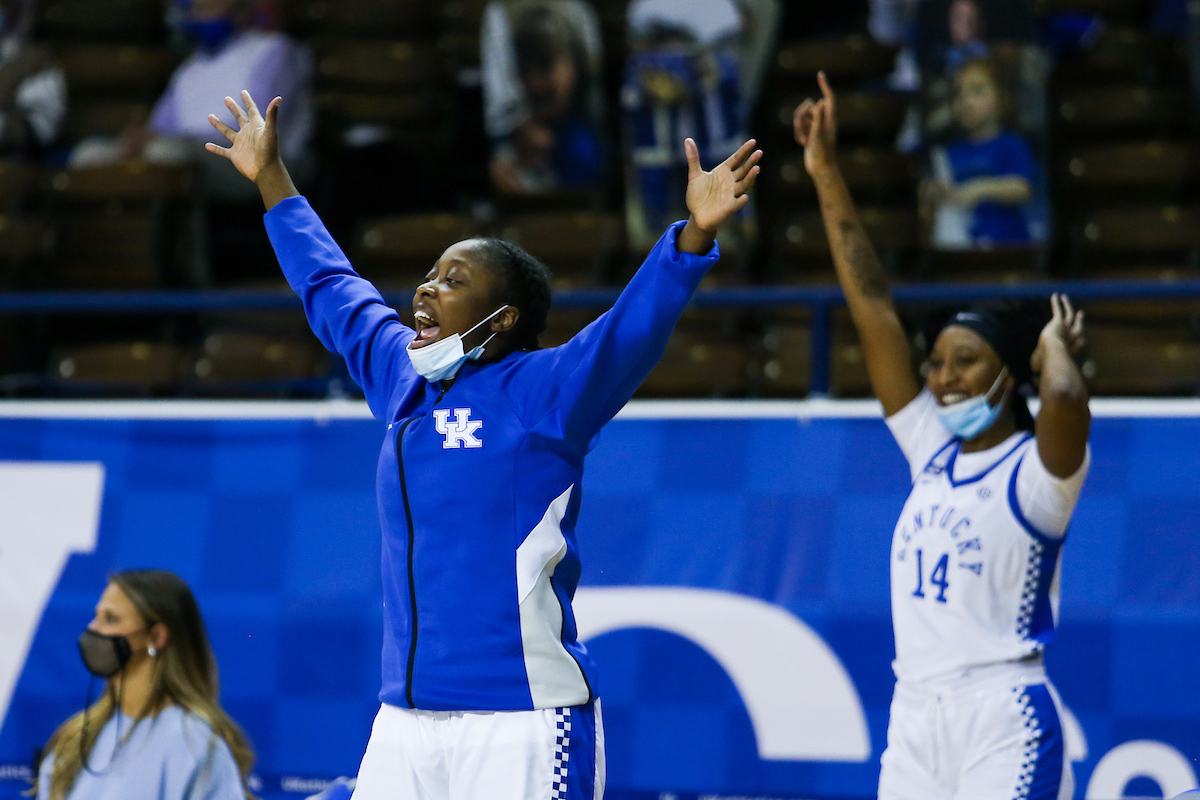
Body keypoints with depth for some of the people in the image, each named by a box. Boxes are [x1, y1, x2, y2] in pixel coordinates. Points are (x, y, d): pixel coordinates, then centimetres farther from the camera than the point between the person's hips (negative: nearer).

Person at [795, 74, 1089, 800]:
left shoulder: (1036, 470, -4)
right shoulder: (933, 452, 14)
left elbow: (1065, 400, -29)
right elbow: (873, 306, 13)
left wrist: (1054, 347, -5)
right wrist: (827, 174, 11)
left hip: (1004, 720, -7)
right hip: (915, 717, 7)